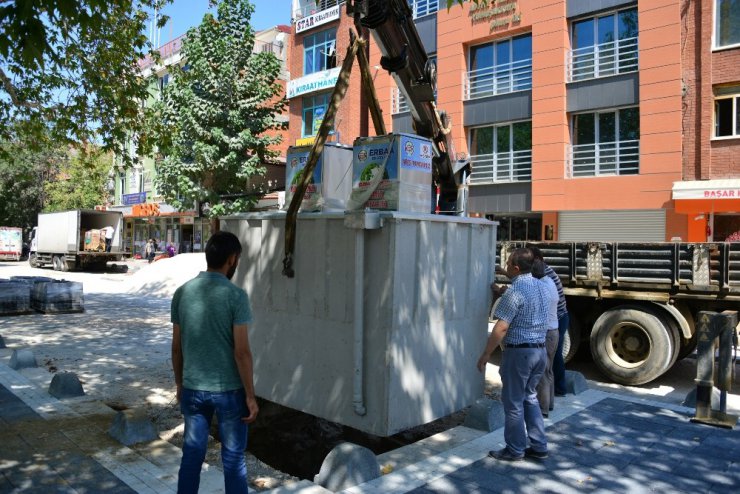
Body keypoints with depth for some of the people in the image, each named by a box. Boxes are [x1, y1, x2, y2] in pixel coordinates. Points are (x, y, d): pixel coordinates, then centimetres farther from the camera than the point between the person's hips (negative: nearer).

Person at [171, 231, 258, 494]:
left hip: (193, 389, 4)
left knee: (192, 455, 16)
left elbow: (177, 347, 6)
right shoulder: (235, 295, -16)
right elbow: (241, 352, -16)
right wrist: (250, 396, -9)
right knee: (233, 458, 9)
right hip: (229, 390, -4)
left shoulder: (182, 293, -1)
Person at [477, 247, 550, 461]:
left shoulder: (514, 291, -19)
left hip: (519, 351, -8)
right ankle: (539, 446, 25)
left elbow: (501, 328, -21)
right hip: (540, 350, 8)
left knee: (514, 402, 5)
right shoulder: (541, 286, 7)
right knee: (530, 398, 20)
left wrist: (485, 355, -14)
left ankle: (515, 450, 16)